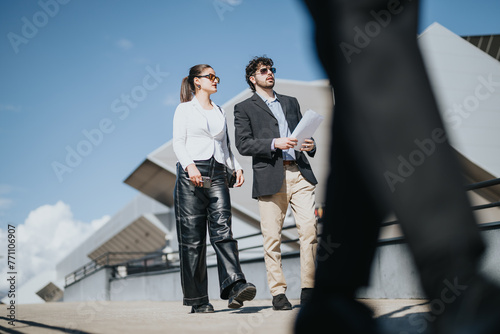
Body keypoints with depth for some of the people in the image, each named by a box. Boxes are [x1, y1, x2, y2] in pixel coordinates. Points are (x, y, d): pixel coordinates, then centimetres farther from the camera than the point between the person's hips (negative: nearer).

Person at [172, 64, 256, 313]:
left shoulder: (220, 112, 23)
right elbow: (178, 143, -2)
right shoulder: (185, 109, 8)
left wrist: (237, 167, 7)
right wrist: (189, 166, -21)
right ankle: (197, 300, -1)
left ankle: (235, 287, -26)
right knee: (193, 237, -4)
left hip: (217, 175, 4)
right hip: (191, 176, -4)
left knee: (223, 229, -13)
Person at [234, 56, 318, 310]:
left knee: (309, 229, -7)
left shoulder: (291, 102, 23)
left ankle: (308, 291, 0)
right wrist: (275, 143, -14)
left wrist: (310, 146, 3)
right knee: (272, 237, -2)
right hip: (270, 177, -3)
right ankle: (278, 293, 7)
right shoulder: (244, 108, 9)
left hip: (299, 174, 3)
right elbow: (242, 144, -3)